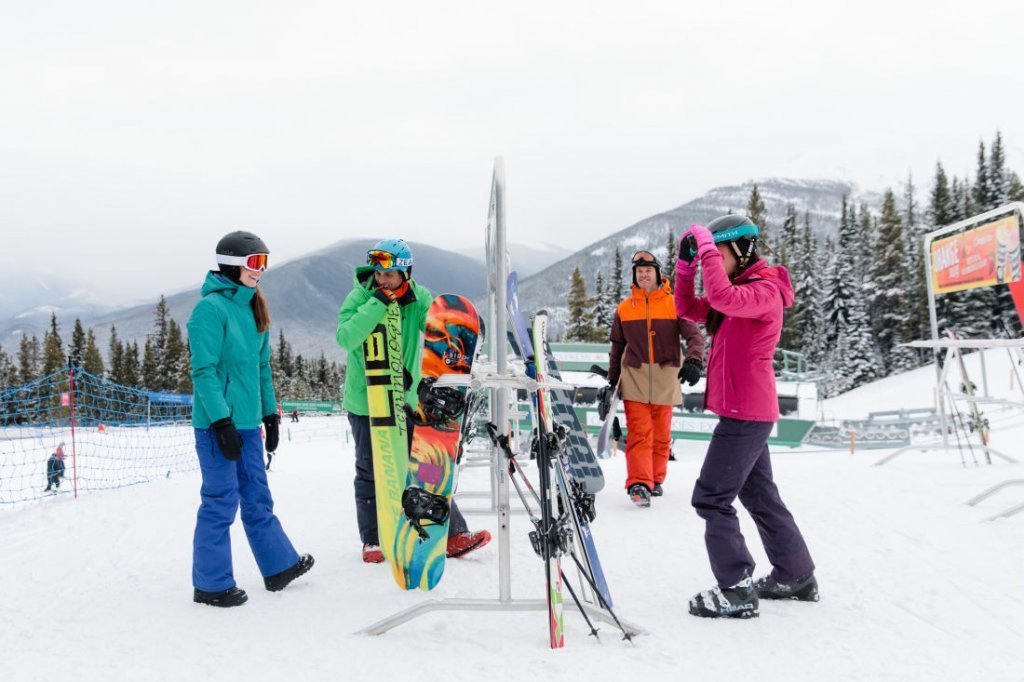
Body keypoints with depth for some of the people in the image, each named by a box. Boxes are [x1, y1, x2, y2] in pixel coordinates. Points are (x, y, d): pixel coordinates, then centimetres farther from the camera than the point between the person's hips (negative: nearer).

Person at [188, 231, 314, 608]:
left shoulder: (254, 308, 13)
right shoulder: (211, 308, -13)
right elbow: (203, 371, -16)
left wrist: (270, 413, 16)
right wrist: (222, 422, -19)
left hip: (247, 421, 8)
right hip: (217, 422, -8)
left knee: (257, 496, 17)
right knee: (221, 500, 0)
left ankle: (279, 565, 28)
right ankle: (211, 584, 12)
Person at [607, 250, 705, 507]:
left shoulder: (674, 304, 0)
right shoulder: (624, 308, 7)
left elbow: (694, 336, -8)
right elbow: (617, 347, 15)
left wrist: (693, 361, -27)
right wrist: (612, 379, 15)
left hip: (666, 378, 0)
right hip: (634, 377, 0)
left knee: (661, 434, 9)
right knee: (639, 432, -10)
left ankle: (655, 479, 23)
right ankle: (639, 484, -12)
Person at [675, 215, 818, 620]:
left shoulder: (765, 290, -13)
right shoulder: (739, 291, 17)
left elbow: (721, 297, -33)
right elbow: (688, 309, 16)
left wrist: (707, 246, -23)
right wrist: (686, 264, 4)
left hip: (746, 414, -10)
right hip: (746, 413, 10)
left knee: (711, 498, -8)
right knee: (760, 496, 18)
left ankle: (736, 590, -4)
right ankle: (796, 577, 29)